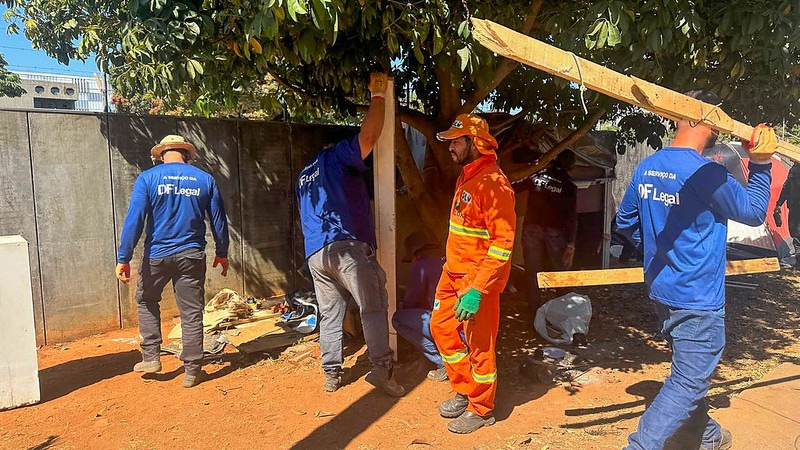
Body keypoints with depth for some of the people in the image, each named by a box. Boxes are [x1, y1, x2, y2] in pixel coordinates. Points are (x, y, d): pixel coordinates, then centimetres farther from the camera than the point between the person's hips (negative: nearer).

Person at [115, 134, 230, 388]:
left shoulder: (147, 178, -4)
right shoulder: (205, 179, 2)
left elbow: (134, 220, -10)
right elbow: (218, 220, 6)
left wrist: (123, 258, -6)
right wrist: (222, 253, 17)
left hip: (157, 255, -1)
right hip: (191, 256, 1)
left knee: (146, 301, 23)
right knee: (192, 313, 6)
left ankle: (151, 357, 22)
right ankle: (192, 372, 13)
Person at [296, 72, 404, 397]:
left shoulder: (304, 175, 29)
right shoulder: (338, 156, 6)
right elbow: (369, 134, -8)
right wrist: (378, 95, 3)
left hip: (314, 254, 7)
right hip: (348, 245, -7)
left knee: (330, 314, 11)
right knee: (373, 307, -4)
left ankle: (331, 374, 13)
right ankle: (381, 368, -10)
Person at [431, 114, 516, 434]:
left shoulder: (493, 183, -19)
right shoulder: (466, 178, 11)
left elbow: (503, 241, -23)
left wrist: (477, 290, -26)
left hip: (477, 279, -9)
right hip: (453, 274, 10)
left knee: (479, 346, 4)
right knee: (441, 327, 17)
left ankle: (482, 410, 24)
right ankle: (464, 393, 34)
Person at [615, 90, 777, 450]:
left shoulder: (646, 167, 1)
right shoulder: (705, 173, -22)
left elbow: (624, 222, 12)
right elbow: (754, 212, -6)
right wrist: (760, 164, -1)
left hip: (661, 293, 9)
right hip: (697, 299, -9)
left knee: (691, 373, 26)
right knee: (687, 384, 2)